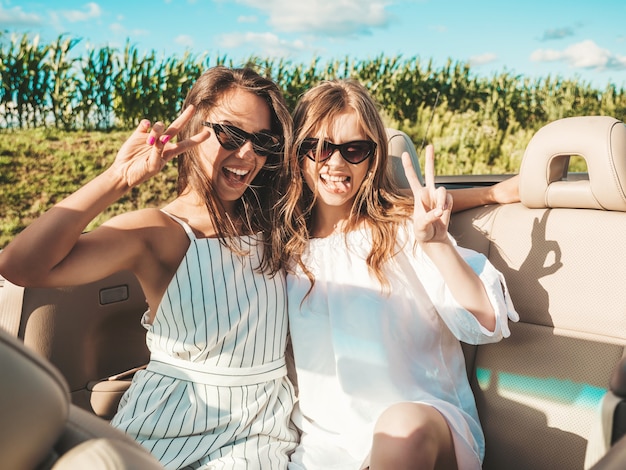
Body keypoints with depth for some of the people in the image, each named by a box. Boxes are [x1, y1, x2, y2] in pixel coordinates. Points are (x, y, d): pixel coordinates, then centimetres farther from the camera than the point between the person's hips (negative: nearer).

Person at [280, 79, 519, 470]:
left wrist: (436, 243, -21)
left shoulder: (404, 229, -1)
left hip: (426, 420, -1)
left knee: (404, 426, -33)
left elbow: (488, 325, -10)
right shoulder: (283, 243, 8)